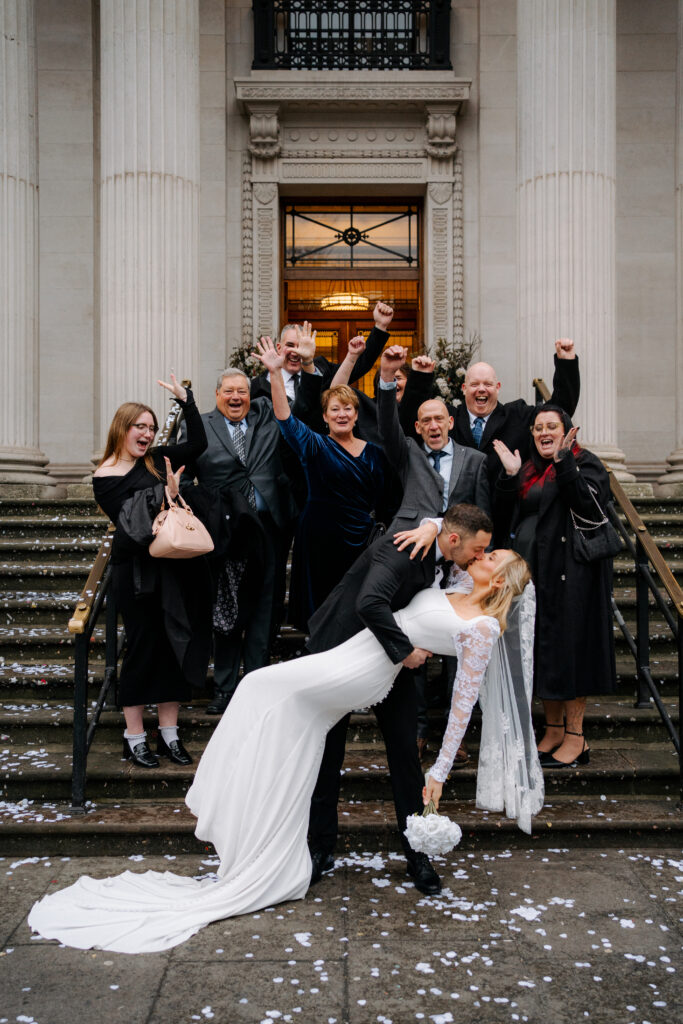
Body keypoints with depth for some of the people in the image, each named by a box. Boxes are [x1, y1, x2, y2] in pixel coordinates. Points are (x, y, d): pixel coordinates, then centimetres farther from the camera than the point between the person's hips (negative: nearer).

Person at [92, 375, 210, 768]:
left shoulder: (157, 461, 8)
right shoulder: (106, 477, -6)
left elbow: (198, 444, 4)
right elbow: (130, 523, -14)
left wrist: (186, 398, 0)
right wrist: (166, 496, -21)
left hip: (173, 566, 5)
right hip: (136, 570, -5)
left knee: (175, 644, 8)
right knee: (144, 645, 2)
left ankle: (169, 733, 20)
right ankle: (135, 738, 16)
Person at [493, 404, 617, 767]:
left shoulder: (584, 462, -4)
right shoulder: (530, 469, 15)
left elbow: (588, 504, -22)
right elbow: (507, 513, 8)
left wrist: (563, 462, -25)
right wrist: (510, 474, -3)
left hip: (570, 571, -7)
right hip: (533, 571, 7)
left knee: (569, 645, -4)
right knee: (542, 648, 10)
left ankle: (575, 739, 6)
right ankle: (553, 730, 22)